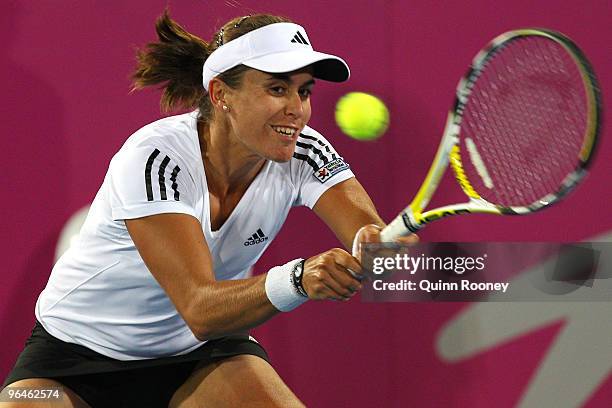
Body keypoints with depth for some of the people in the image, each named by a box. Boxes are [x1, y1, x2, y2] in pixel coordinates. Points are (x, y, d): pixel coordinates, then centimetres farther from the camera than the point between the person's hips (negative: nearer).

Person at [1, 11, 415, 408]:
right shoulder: (156, 157, -29)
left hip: (200, 353, 3)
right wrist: (298, 279, -54)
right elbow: (199, 309, -37)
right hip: (79, 348, -3)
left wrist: (373, 246, -51)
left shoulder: (302, 154, -15)